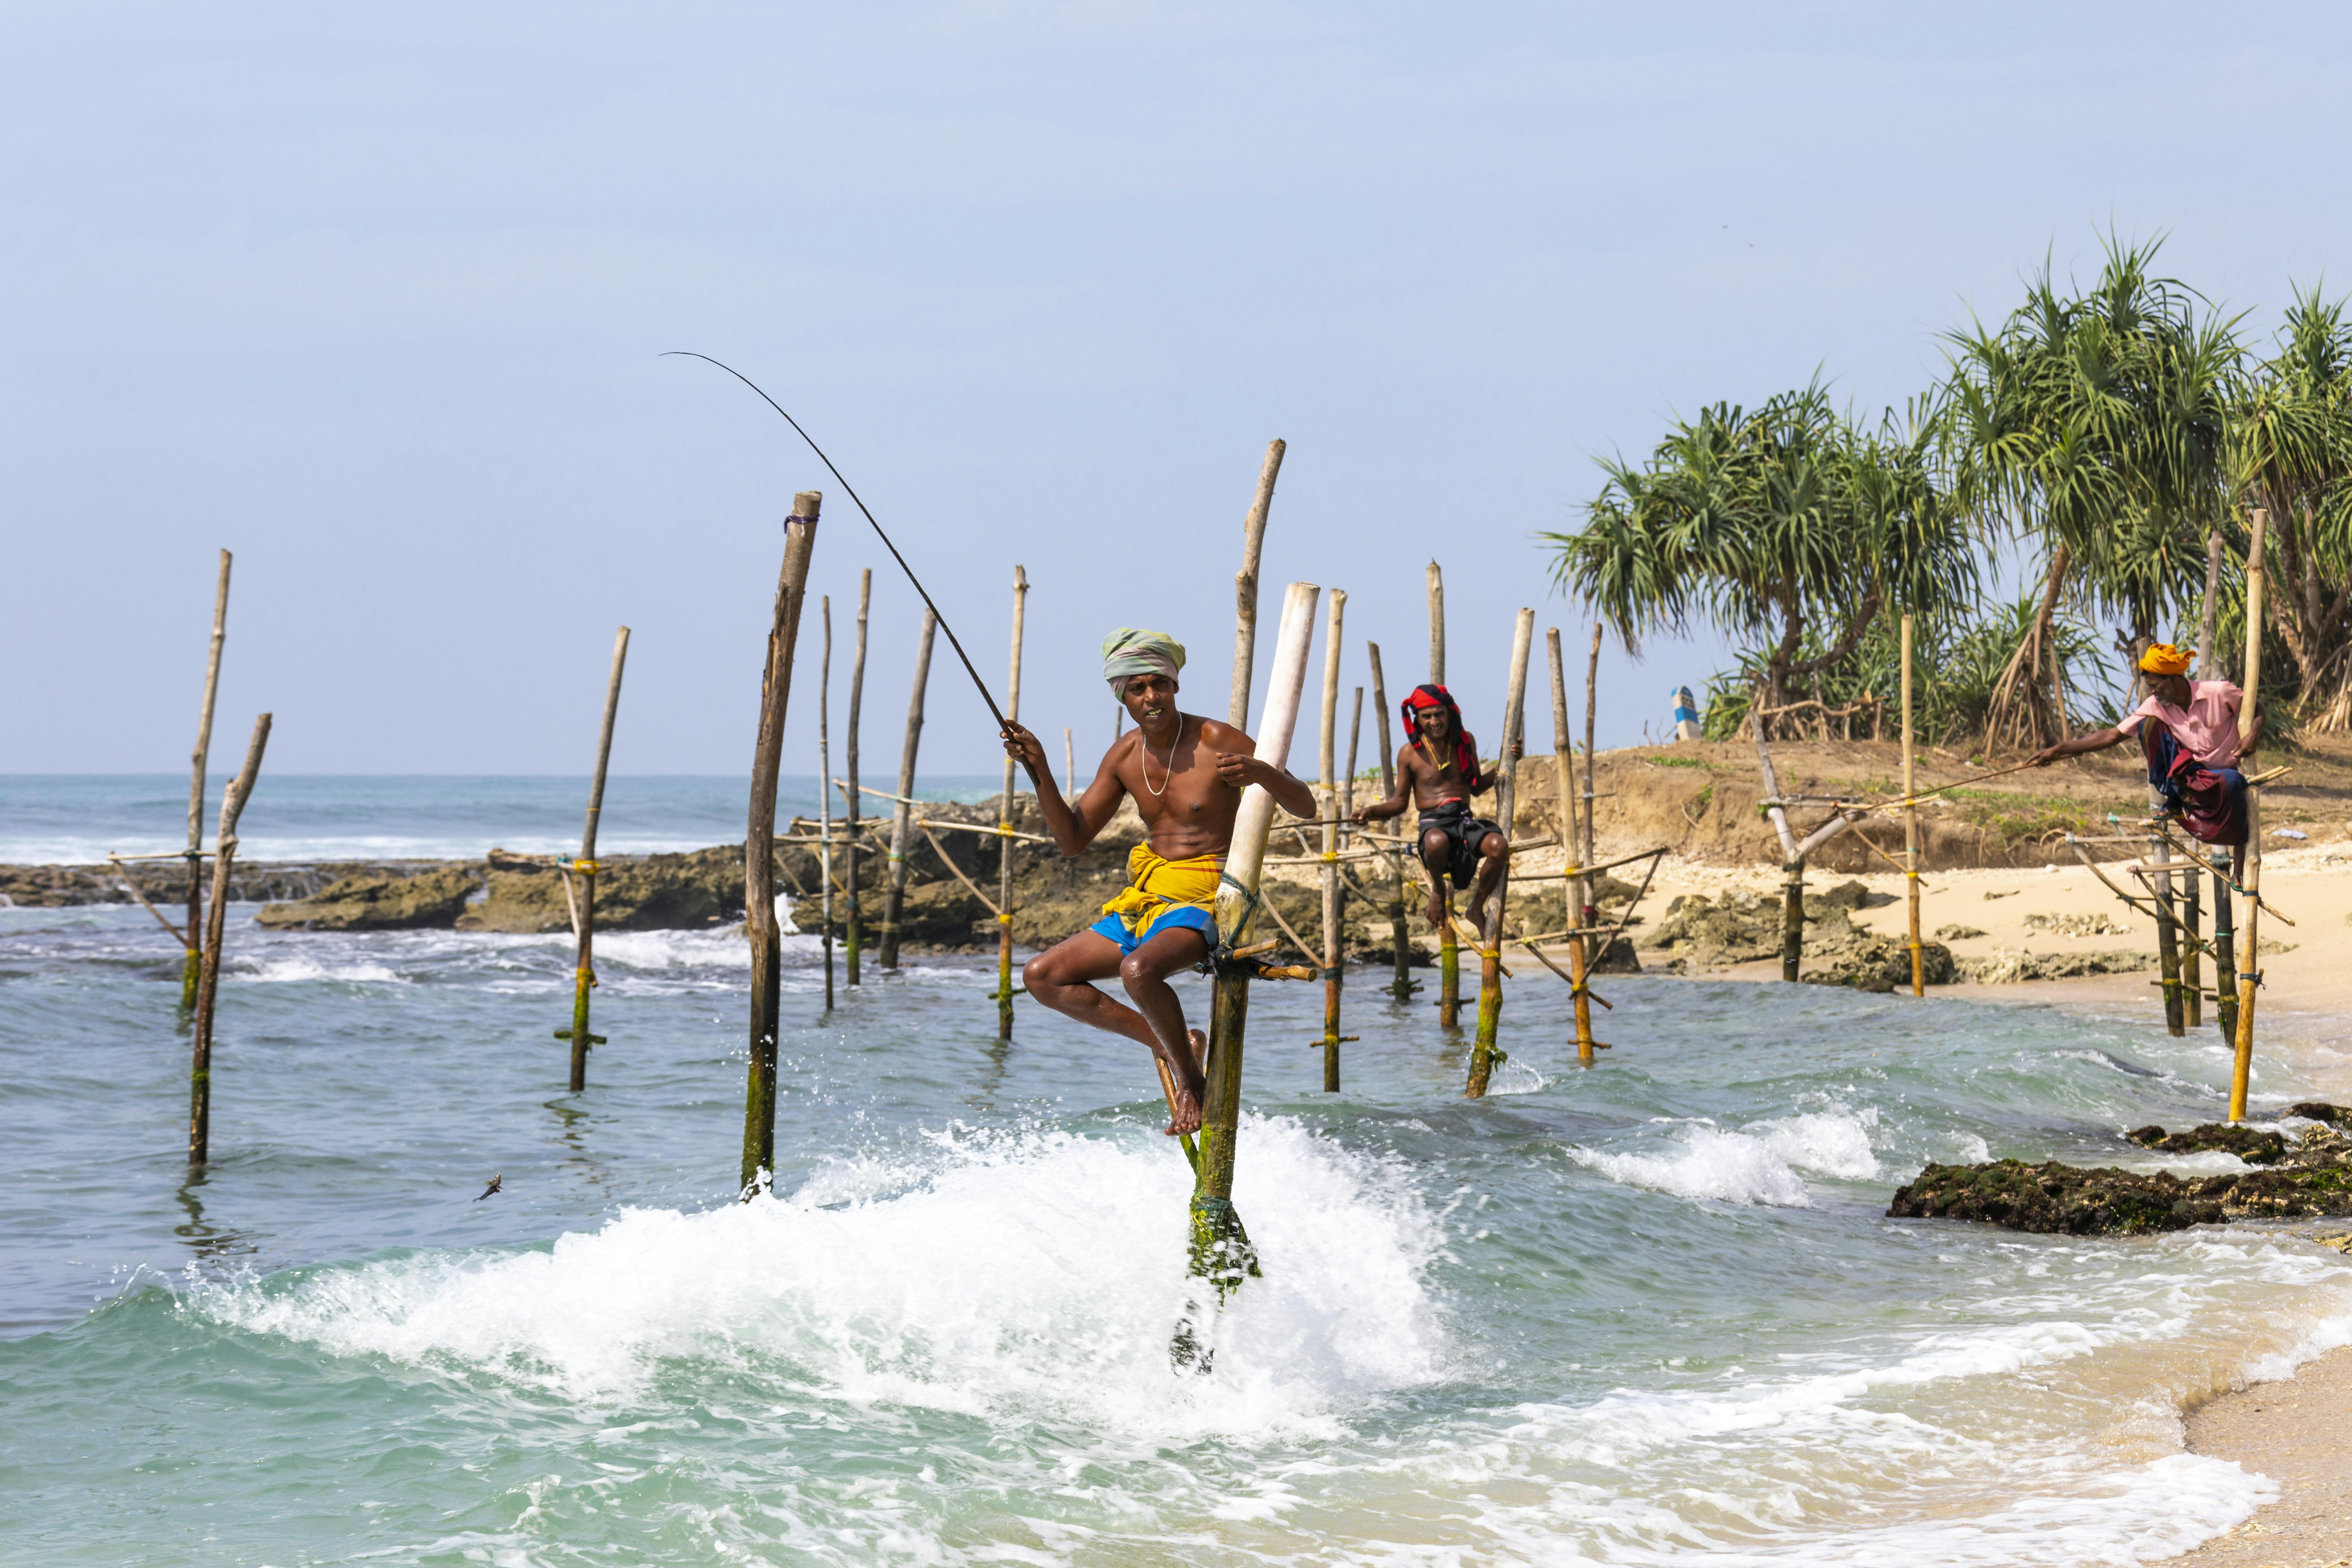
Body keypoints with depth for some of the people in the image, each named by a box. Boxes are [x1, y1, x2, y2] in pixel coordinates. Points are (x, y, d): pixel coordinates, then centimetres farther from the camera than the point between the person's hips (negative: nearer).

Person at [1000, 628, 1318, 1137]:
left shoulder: (1216, 741, -11)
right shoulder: (1124, 757, 7)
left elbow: (1304, 806, -11)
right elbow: (1072, 839, 10)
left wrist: (1260, 772, -33)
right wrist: (1040, 773, -3)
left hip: (1201, 899, -8)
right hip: (1145, 898, 8)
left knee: (1139, 970, -37)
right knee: (1042, 976, 3)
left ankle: (1191, 1079, -14)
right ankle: (1169, 1043, 4)